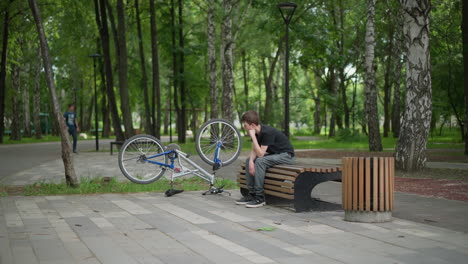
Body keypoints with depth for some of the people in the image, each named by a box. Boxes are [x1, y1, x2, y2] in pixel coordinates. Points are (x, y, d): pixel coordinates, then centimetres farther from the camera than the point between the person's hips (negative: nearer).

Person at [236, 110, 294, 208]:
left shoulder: (267, 132, -28)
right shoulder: (256, 132, -2)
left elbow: (260, 154, -30)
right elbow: (254, 150, 0)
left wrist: (253, 136, -30)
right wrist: (251, 161, -20)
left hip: (286, 155, -9)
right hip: (274, 153, 9)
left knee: (260, 161, -29)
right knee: (248, 160, -1)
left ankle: (260, 197, -23)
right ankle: (251, 194, 1)